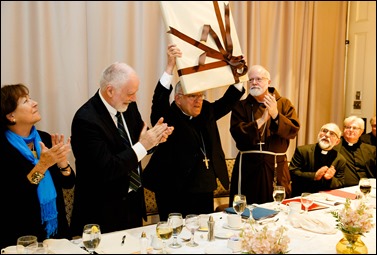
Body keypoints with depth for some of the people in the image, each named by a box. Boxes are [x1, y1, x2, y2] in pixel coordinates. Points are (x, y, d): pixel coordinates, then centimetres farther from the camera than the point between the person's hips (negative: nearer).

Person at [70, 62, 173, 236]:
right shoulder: (86, 119, -24)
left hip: (134, 202, 8)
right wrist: (142, 146, -25)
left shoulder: (128, 106, -1)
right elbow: (106, 170, -27)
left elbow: (138, 138, 9)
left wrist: (154, 138, -13)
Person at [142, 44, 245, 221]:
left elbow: (228, 101, 16)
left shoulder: (206, 112, 10)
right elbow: (159, 100, -26)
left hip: (205, 191, 7)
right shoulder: (167, 117, -9)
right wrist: (170, 66, -34)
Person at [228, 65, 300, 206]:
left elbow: (293, 131, -5)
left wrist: (275, 114, -18)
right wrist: (261, 120, -17)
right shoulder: (241, 106, 5)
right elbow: (237, 133, -9)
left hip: (277, 167, 1)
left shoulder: (284, 103, 7)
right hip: (249, 165, 0)